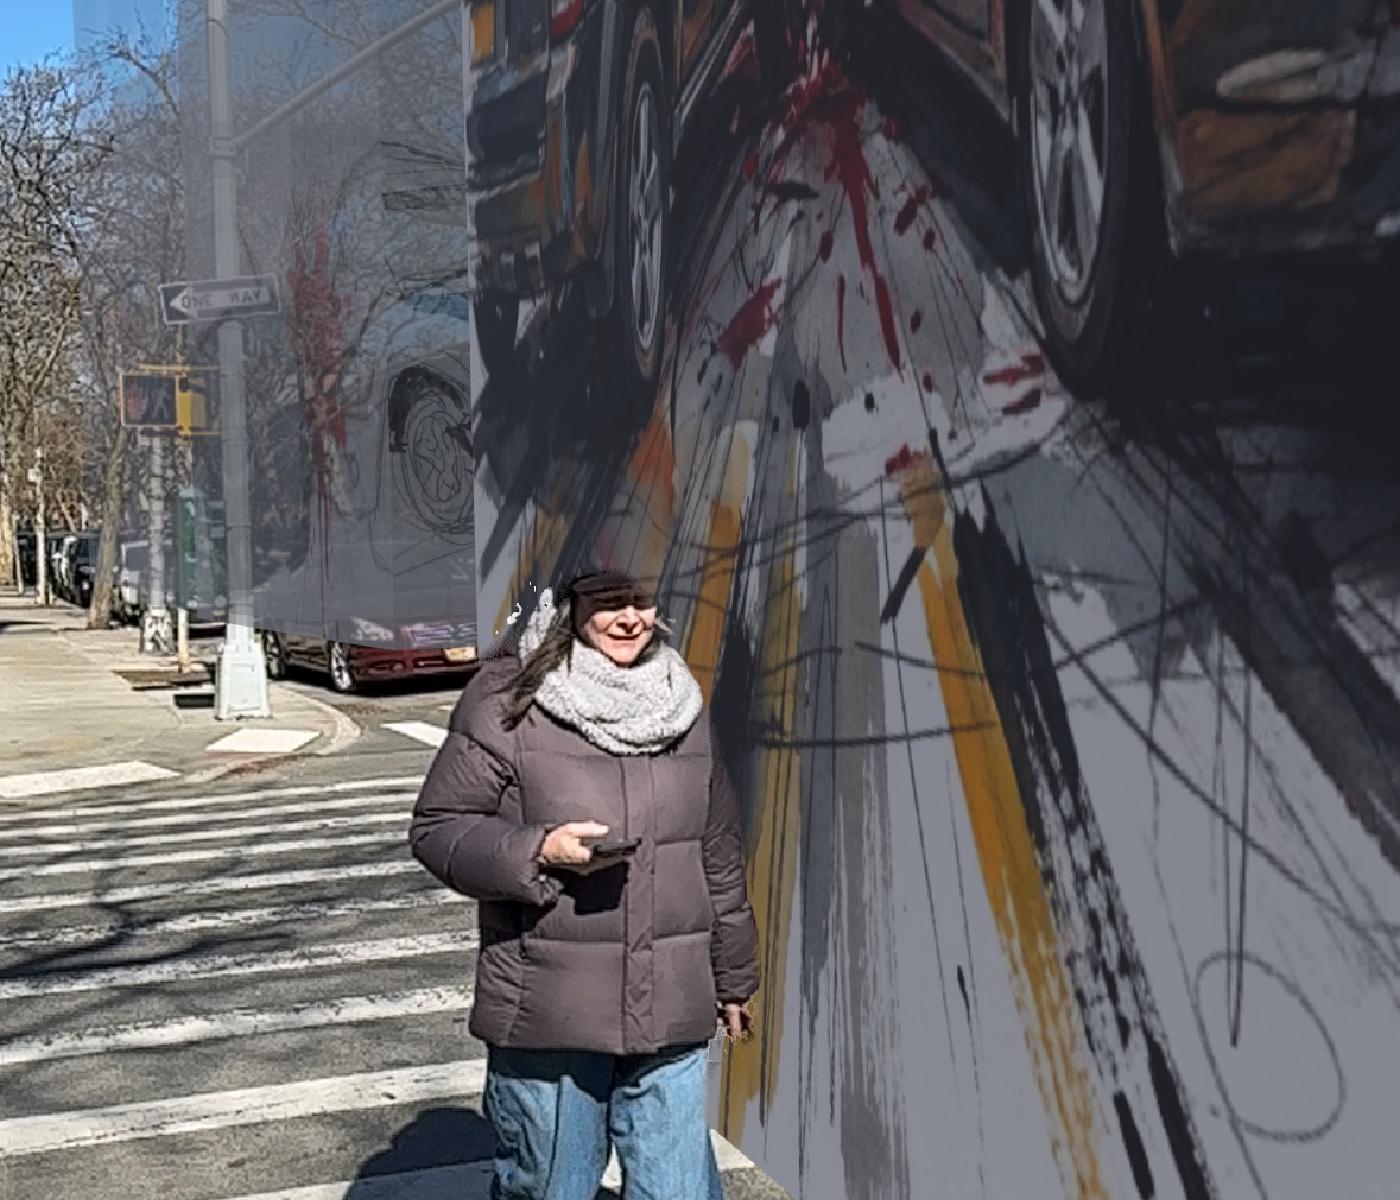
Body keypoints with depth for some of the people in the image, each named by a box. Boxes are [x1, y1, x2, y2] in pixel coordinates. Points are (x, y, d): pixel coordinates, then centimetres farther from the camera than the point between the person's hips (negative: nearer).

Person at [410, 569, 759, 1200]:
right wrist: (538, 851, -20)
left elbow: (719, 855, 17)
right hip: (546, 1015, -3)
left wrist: (733, 978, 21)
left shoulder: (683, 706, 10)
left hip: (670, 1018, 4)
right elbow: (437, 827, -4)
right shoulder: (508, 701, -6)